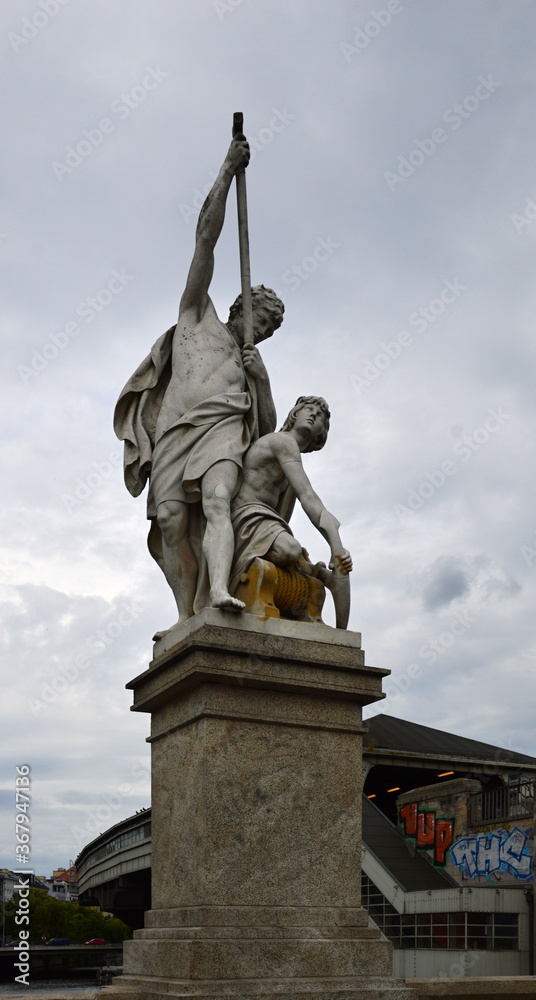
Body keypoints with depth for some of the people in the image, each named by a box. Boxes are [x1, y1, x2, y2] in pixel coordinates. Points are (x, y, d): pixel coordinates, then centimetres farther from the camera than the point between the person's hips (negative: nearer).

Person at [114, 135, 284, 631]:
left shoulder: (253, 363, 33)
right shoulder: (198, 317, 27)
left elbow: (268, 428, 21)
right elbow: (206, 236, 21)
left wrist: (260, 378, 7)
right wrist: (228, 170, 19)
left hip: (224, 428, 1)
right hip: (175, 430, 0)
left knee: (216, 501, -27)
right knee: (171, 517, -18)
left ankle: (219, 592, -47)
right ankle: (189, 618, -19)